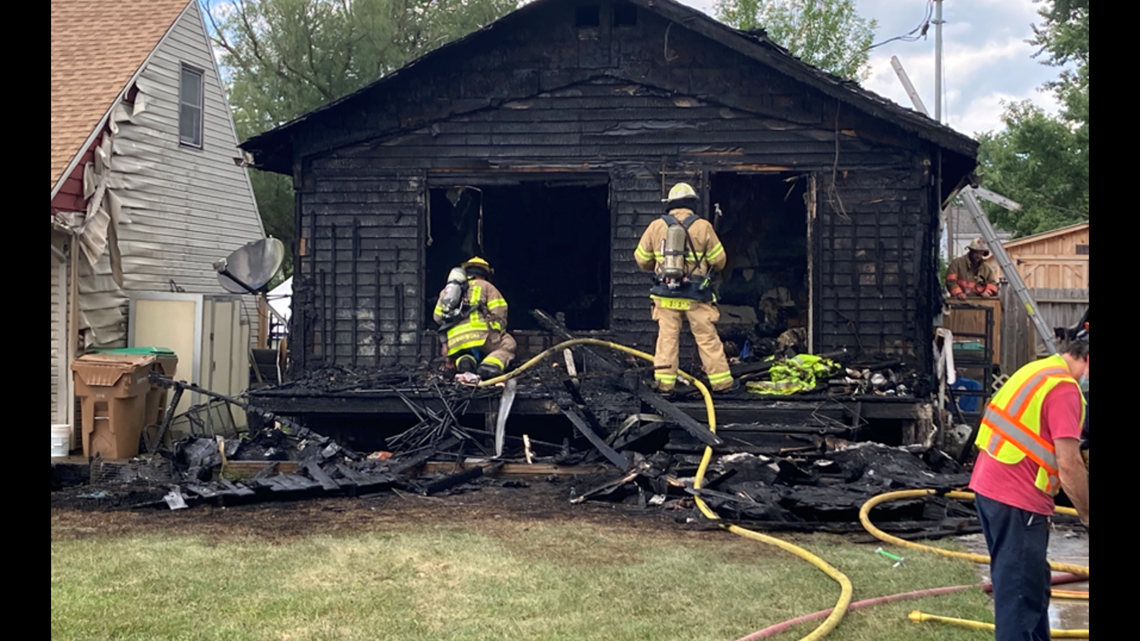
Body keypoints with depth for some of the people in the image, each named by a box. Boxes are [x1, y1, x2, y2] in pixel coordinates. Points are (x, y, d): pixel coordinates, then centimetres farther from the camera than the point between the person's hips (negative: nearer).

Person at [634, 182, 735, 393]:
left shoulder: (656, 226, 2)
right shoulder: (703, 227, -4)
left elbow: (642, 259, 7)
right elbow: (718, 260, -1)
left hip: (666, 293, 2)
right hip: (695, 294, -1)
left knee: (667, 336, 6)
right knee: (707, 337, 4)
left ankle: (664, 380, 4)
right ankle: (721, 380, 8)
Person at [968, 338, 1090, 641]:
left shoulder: (1038, 371, 14)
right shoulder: (1064, 388, -17)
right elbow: (1068, 465, -21)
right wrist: (1085, 514, -9)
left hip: (991, 485, 10)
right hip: (1017, 500, -10)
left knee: (1030, 582, 20)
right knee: (1020, 590, -5)